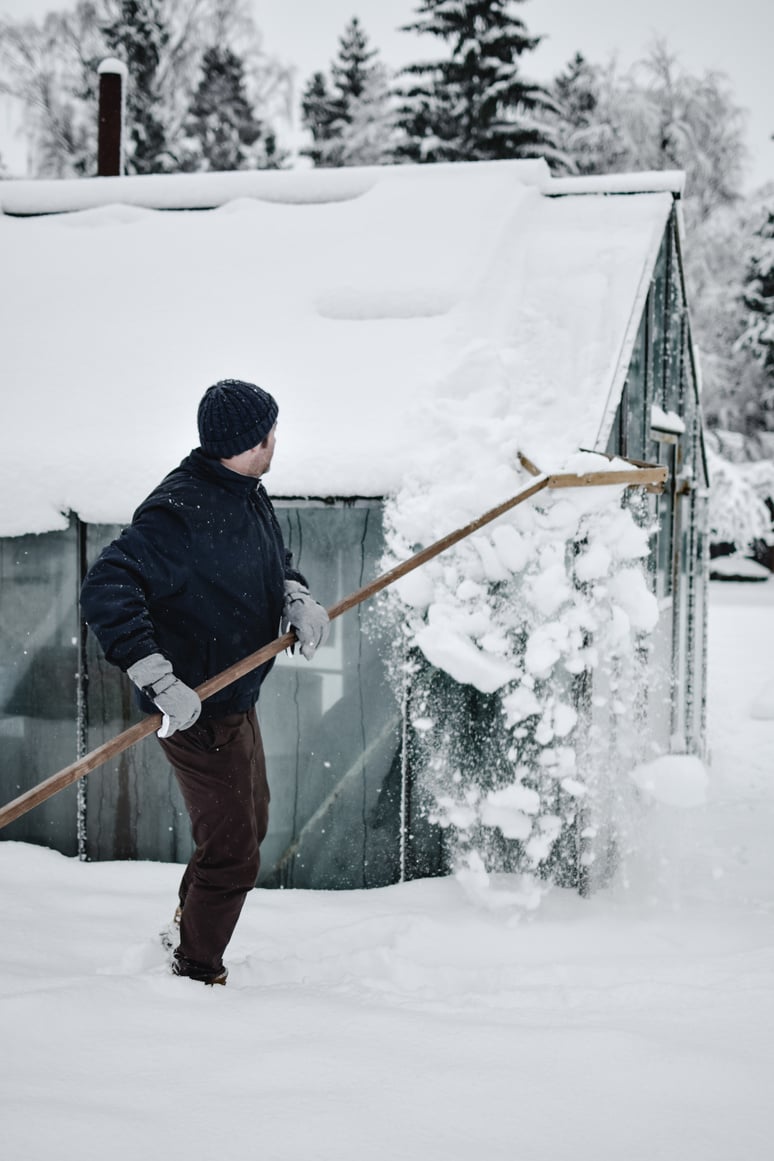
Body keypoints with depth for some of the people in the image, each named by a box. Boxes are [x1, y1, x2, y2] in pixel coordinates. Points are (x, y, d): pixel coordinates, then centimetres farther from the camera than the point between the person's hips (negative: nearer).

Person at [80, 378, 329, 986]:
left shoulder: (249, 496, 3)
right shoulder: (181, 513, -27)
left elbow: (274, 562, 17)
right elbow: (105, 592, -34)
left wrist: (297, 598, -7)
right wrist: (159, 681, -38)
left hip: (236, 700, 10)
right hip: (198, 711, -10)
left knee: (251, 821, 28)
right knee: (233, 853, -2)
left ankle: (189, 930, 48)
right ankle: (197, 976, 17)